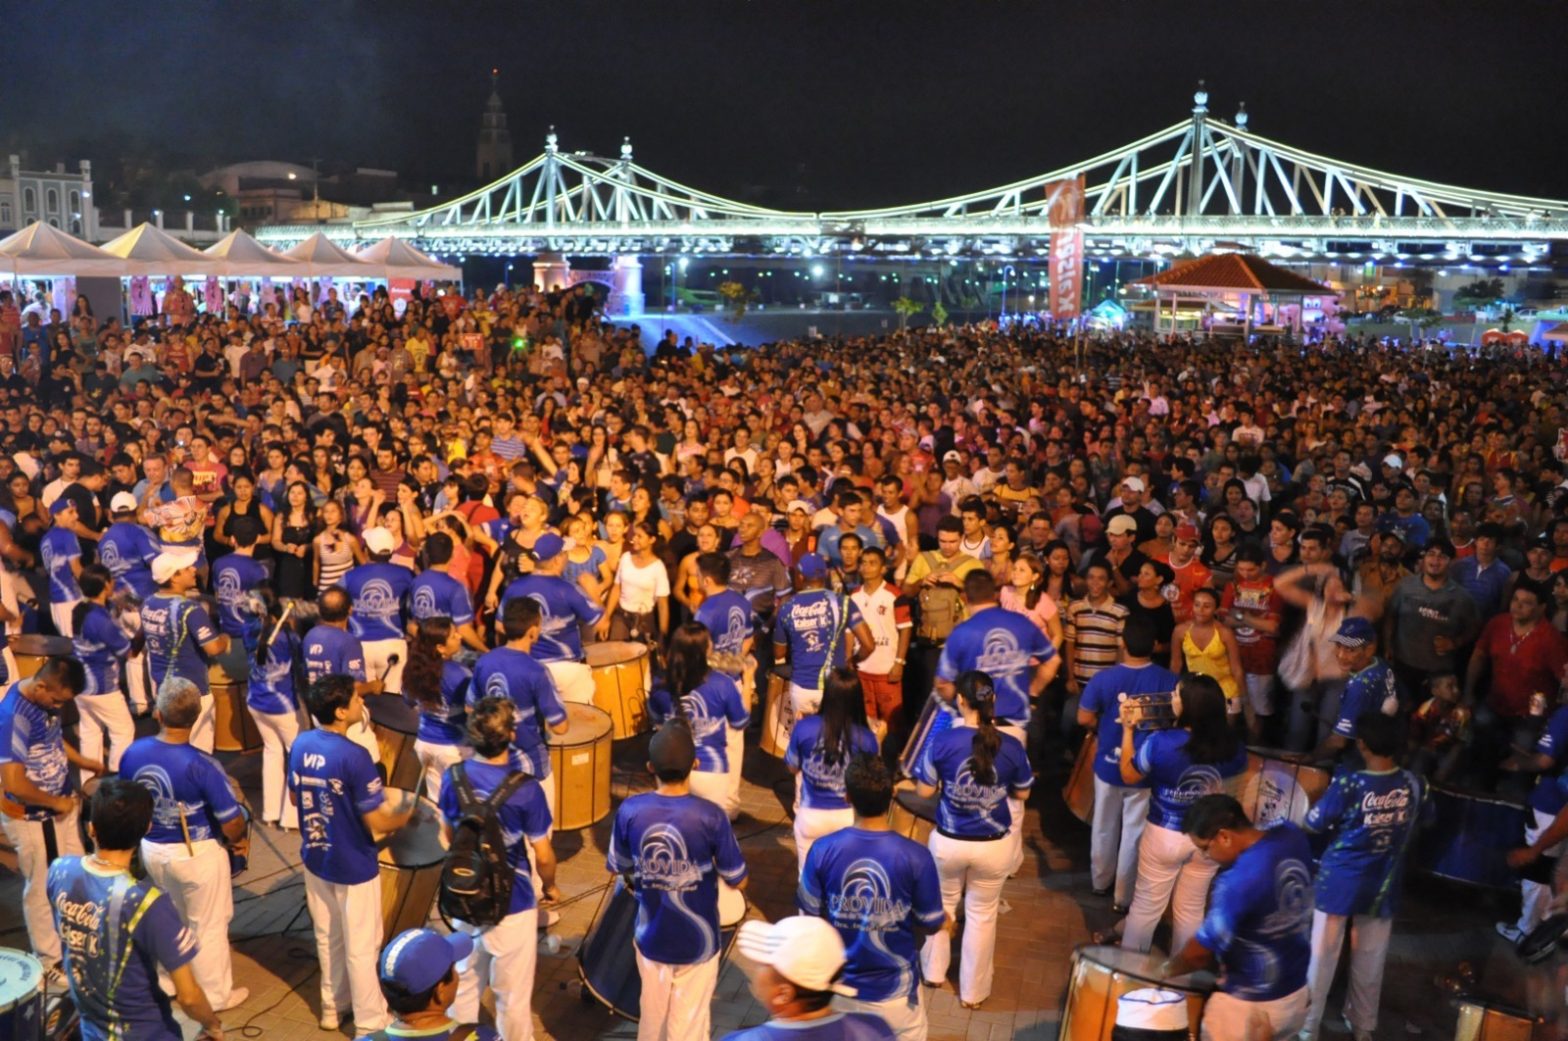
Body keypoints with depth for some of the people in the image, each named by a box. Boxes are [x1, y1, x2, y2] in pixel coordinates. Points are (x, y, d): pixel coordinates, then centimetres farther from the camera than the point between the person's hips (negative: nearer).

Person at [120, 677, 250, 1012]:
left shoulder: (133, 753, -13)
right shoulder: (201, 765, -29)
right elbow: (232, 823, -23)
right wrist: (239, 839, 0)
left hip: (151, 849, 6)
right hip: (198, 854, -5)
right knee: (209, 926, 14)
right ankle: (216, 995, 29)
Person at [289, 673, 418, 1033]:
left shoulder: (301, 744, -7)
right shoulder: (354, 757, -29)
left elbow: (295, 797, 9)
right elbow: (378, 824, -24)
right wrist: (405, 812, -5)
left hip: (315, 858, 7)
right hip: (352, 866, -7)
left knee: (327, 937, 24)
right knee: (361, 946, 10)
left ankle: (332, 1007, 40)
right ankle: (370, 1021, 24)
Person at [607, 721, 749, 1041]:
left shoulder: (630, 811, -16)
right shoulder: (710, 816, -23)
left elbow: (617, 869, 0)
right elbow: (737, 881, -13)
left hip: (651, 938, 3)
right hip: (698, 942, -3)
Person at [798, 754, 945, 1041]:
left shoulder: (823, 850, -17)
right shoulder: (915, 857, -22)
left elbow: (810, 916, -4)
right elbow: (931, 926, -9)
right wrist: (943, 920, 14)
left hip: (837, 986, 2)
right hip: (893, 991, -1)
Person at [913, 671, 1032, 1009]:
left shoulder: (942, 741, -19)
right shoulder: (1012, 746, -15)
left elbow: (925, 791, -7)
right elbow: (1022, 794, 0)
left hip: (948, 842, 0)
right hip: (994, 846, 0)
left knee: (941, 905, 25)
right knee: (982, 915, 19)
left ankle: (933, 971, 44)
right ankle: (973, 991, 33)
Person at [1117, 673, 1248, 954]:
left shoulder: (1160, 742, -26)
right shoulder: (1231, 747, -17)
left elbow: (1129, 775, -8)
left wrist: (1128, 730, -1)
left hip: (1164, 836, -3)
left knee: (1146, 906, 16)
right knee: (1191, 909, 22)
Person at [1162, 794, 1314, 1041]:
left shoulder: (1238, 882, -32)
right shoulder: (1293, 836, -11)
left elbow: (1200, 951, -20)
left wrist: (1168, 969, -2)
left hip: (1250, 1005, -7)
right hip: (1297, 993, 7)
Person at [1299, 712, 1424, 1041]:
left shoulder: (1349, 785, -24)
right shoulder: (1414, 785, -11)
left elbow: (1311, 826, -12)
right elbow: (1412, 831, 6)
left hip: (1339, 884, -4)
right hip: (1382, 887, 4)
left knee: (1321, 958, 11)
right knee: (1370, 962, 19)